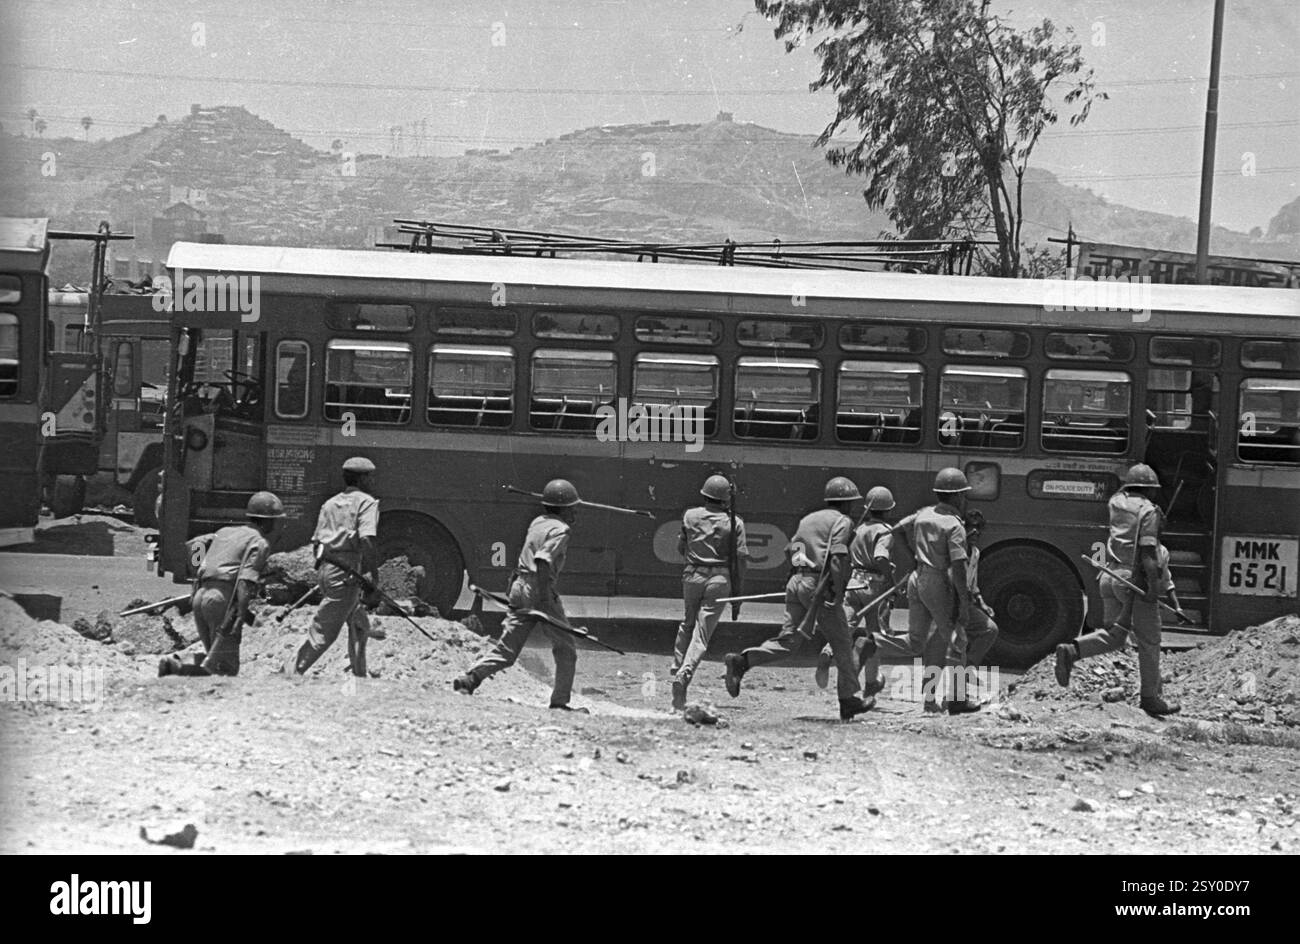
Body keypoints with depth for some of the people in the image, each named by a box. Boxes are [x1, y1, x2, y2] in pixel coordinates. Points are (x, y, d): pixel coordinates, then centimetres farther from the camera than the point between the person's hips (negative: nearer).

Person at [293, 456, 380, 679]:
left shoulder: (329, 503, 19)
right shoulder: (366, 502, -4)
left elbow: (316, 542, 17)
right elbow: (366, 539, -19)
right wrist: (374, 573, -15)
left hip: (325, 569, 9)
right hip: (345, 574, -9)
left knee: (360, 626, 21)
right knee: (324, 631, -7)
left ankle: (358, 677, 25)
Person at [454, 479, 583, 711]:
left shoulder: (537, 522, 17)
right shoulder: (559, 529, -8)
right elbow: (543, 561, -21)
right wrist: (545, 596, -25)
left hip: (520, 587, 8)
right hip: (539, 588, -8)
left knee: (507, 650, 5)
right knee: (565, 651, 6)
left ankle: (470, 679, -12)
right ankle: (560, 702, 5)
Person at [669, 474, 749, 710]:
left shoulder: (690, 516, 4)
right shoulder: (734, 522, -2)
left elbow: (681, 549, 11)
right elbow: (741, 557, -4)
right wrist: (739, 587, 2)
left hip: (692, 575, 2)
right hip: (719, 579, -2)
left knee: (688, 624, 24)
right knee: (702, 631, -3)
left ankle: (677, 670, 22)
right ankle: (685, 674, -21)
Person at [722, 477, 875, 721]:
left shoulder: (808, 519, 22)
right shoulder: (842, 521, -1)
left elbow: (791, 550, 19)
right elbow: (837, 556, -14)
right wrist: (837, 593, -18)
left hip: (796, 582, 7)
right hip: (819, 585, -7)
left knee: (789, 641, 2)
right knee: (842, 644, 5)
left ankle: (742, 661, -18)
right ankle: (850, 699, 9)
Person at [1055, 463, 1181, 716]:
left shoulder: (1116, 503, 11)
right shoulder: (1148, 510, -8)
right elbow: (1147, 550, -19)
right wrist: (1154, 586, -22)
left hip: (1110, 576, 6)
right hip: (1136, 579, -6)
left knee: (1113, 637, 13)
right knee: (1148, 641, 6)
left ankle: (1072, 650, -12)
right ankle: (1150, 698, 13)